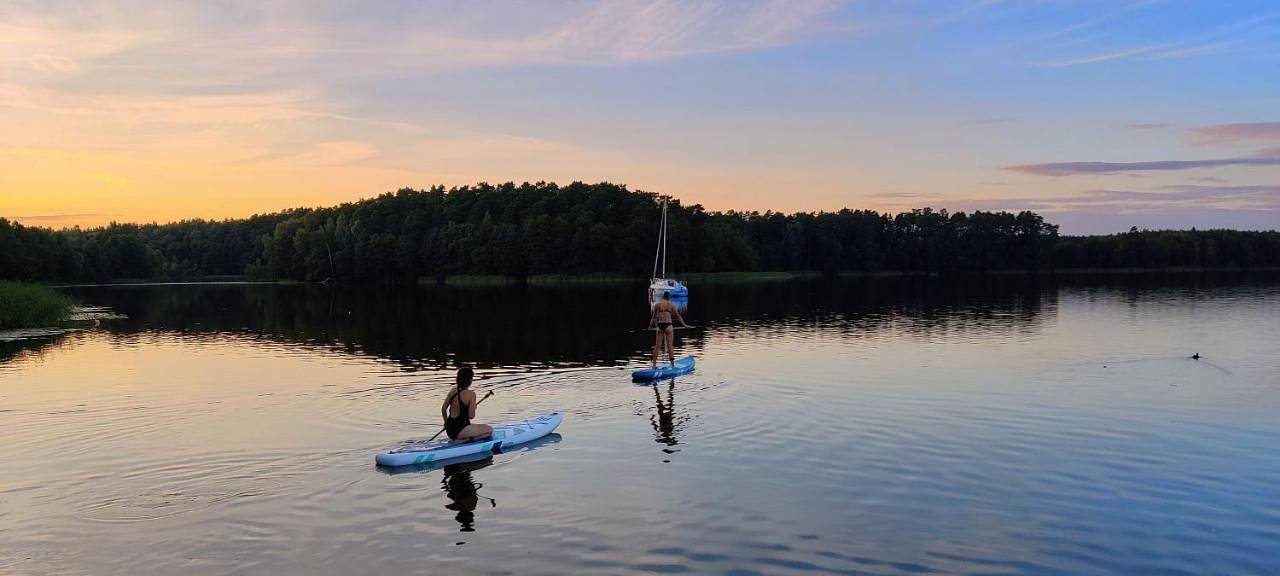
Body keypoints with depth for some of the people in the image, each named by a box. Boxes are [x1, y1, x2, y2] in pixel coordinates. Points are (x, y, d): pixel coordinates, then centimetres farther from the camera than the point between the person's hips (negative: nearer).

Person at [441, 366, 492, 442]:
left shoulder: (453, 389, 3)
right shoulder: (470, 394, -16)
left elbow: (443, 409, 10)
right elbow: (471, 416, -14)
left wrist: (447, 423, 27)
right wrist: (473, 408, 7)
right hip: (459, 430, -8)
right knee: (489, 430, 1)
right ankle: (462, 441, -8)